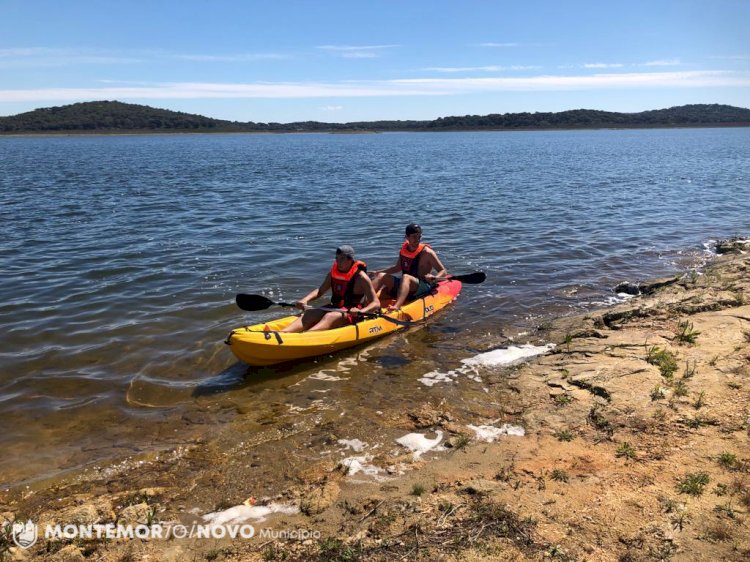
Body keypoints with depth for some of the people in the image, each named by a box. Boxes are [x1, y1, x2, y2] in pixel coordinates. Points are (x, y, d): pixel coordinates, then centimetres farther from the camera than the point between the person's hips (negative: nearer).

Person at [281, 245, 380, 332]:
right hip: (335, 309, 6)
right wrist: (305, 299, -5)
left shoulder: (360, 277, -11)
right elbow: (320, 291, 15)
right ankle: (281, 334, -41)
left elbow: (376, 303, -14)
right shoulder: (333, 272, 7)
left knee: (329, 316, -34)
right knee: (310, 313, -19)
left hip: (352, 313, -6)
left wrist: (361, 311, -34)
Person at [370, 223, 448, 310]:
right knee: (381, 276, -5)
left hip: (424, 287, -7)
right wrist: (377, 272, 22)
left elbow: (444, 271, -10)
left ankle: (396, 306, -61)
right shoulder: (403, 249, 8)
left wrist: (435, 278, -32)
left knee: (405, 277, -36)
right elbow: (398, 268, 25)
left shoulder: (426, 252, -9)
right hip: (404, 284, 7)